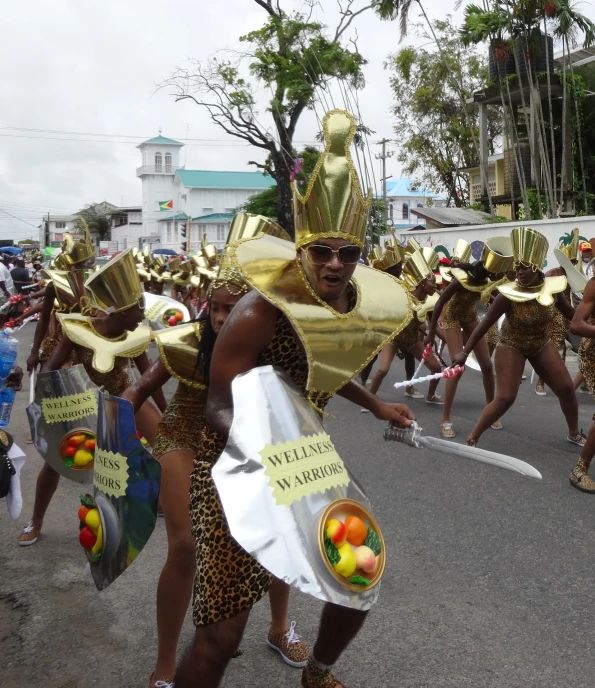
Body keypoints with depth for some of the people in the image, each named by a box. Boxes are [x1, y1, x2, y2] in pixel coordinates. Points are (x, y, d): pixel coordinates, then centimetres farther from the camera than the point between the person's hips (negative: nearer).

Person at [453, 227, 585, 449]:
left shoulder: (552, 289, -15)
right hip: (511, 347, -5)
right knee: (505, 398, -14)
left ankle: (574, 433, 31)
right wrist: (465, 351, -22)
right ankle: (471, 439, 0)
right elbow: (485, 324, -22)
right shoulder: (509, 294, -26)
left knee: (566, 388, 6)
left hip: (541, 345, 5)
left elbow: (569, 312, 4)